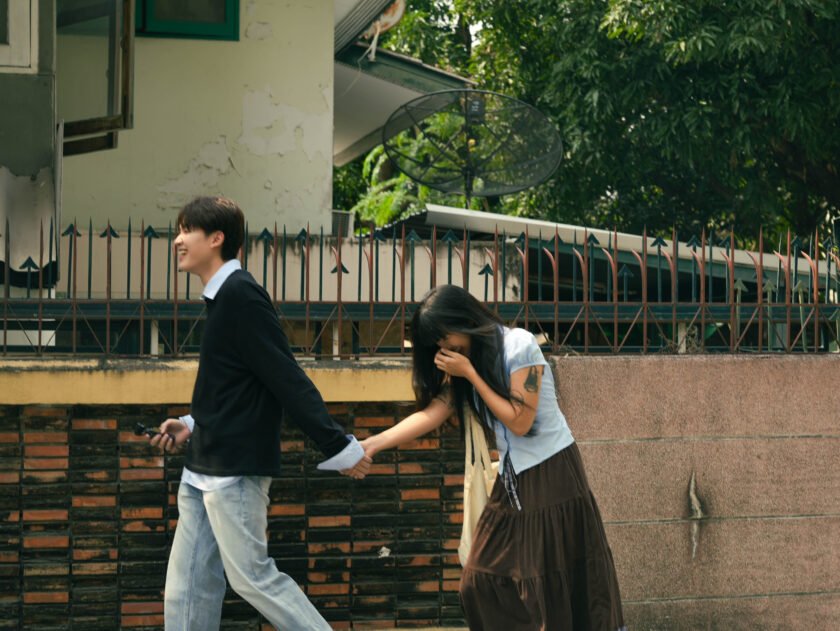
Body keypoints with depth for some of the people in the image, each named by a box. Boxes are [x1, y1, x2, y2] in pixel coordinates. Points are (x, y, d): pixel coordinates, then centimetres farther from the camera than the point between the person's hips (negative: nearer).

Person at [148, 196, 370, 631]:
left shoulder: (240, 294, -16)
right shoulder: (222, 297, 14)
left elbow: (287, 378, -19)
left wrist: (339, 447, -20)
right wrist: (191, 425, 13)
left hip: (235, 468, -10)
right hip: (204, 470, 10)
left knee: (252, 575, -7)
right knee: (188, 586, 8)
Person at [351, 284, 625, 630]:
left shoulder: (519, 345, -14)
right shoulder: (464, 361, 6)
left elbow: (519, 421, -17)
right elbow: (432, 412, -5)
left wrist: (471, 374, -18)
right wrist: (374, 443, -17)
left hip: (552, 474, -7)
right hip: (512, 479, 7)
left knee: (557, 583, -5)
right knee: (482, 583, 1)